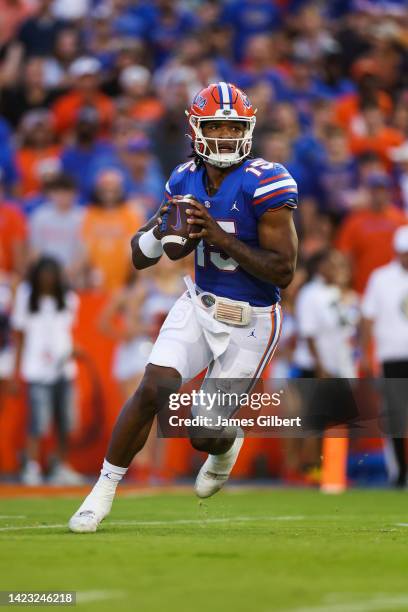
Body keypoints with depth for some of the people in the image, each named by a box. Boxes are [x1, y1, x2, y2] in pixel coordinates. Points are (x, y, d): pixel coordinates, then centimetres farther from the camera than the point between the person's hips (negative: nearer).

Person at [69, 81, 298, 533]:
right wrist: (160, 232, -18)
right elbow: (140, 257, 5)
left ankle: (226, 446, 38)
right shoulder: (186, 180, -1)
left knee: (205, 436, -1)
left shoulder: (264, 183, -19)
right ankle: (104, 490, -3)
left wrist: (221, 238, -26)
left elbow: (283, 271, -21)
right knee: (153, 389, -18)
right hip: (199, 305, 4)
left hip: (250, 322, -4)